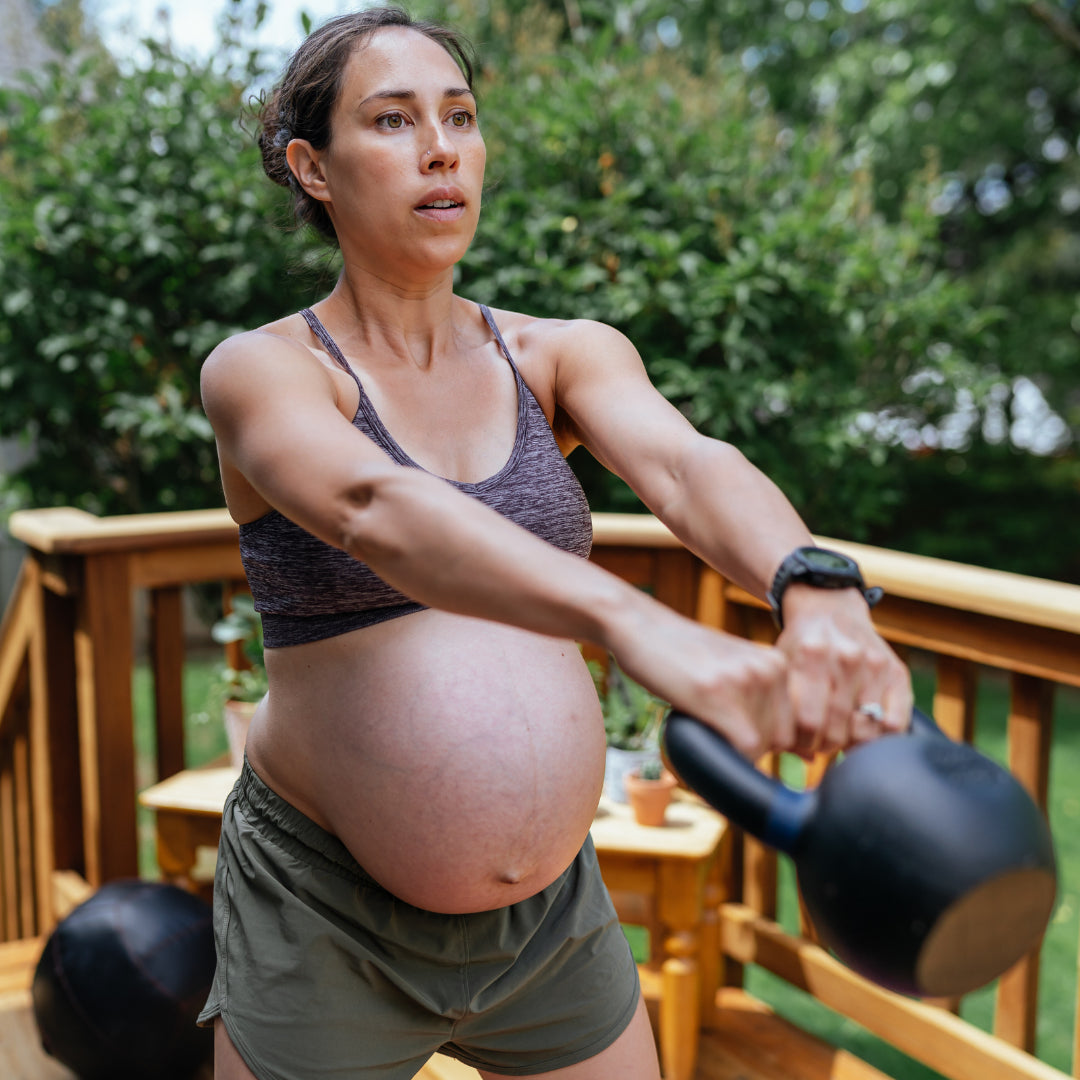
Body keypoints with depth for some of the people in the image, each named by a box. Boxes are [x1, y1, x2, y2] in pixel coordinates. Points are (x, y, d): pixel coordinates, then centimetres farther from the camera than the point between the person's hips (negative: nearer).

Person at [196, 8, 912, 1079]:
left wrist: (819, 591, -42)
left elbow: (686, 466, -20)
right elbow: (375, 511, -33)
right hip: (327, 914, -3)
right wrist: (639, 626, -49)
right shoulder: (260, 371, -12)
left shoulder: (562, 356, 0)